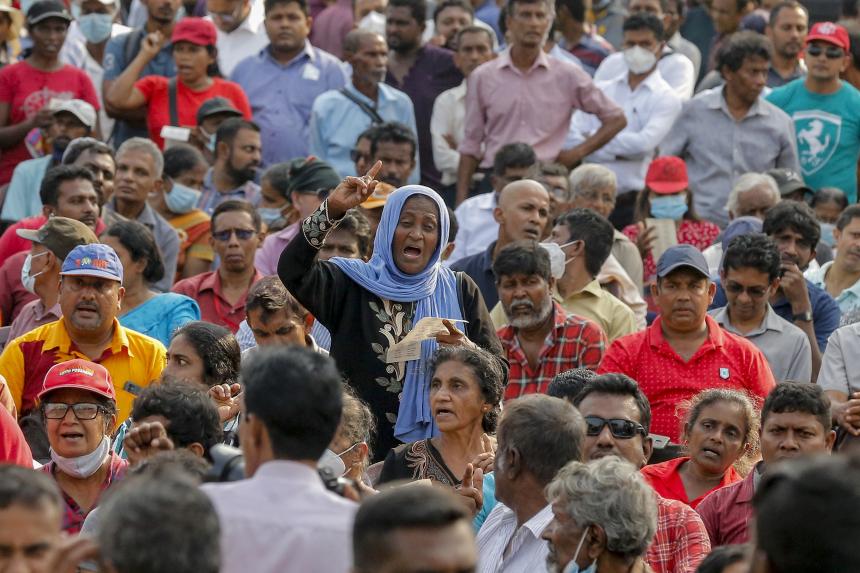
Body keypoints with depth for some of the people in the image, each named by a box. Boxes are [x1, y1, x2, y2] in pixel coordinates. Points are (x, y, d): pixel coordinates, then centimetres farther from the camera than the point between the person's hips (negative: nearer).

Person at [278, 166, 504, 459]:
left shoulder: (460, 290, 8)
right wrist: (332, 210, -22)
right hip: (363, 446, -1)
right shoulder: (352, 283, 3)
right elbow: (292, 270, -15)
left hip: (438, 442, 1)